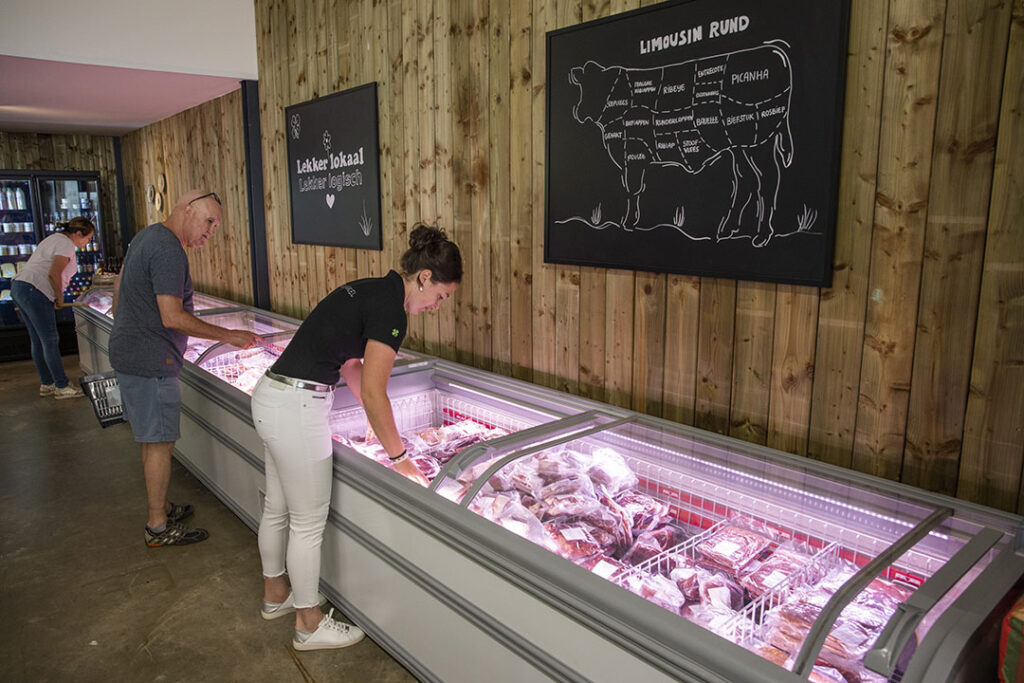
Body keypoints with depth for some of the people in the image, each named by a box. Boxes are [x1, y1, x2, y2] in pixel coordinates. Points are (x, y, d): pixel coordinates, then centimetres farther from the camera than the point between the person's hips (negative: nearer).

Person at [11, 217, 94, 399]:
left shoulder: (55, 238, 22)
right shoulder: (66, 245, -10)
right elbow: (54, 274, -22)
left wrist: (55, 297, 16)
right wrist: (60, 297, -8)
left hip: (19, 287, 10)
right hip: (34, 292, -10)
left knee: (38, 341, 14)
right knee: (50, 340, -5)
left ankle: (46, 384, 20)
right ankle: (62, 387, 1)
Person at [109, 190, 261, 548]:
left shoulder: (148, 235, 12)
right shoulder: (170, 251, -21)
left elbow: (119, 285, 22)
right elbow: (173, 318, -26)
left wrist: (124, 334, 29)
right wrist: (228, 335, -21)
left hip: (127, 353, 10)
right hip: (151, 362, -10)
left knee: (152, 438, 18)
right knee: (160, 442, -1)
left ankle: (161, 506, 31)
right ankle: (158, 528, 10)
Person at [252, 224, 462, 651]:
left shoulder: (369, 291, 12)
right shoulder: (390, 310, -17)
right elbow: (373, 392, -18)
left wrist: (378, 420, 21)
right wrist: (399, 457, -7)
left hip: (271, 396, 10)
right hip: (297, 409, -10)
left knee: (277, 507, 24)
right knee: (308, 522, 6)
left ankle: (275, 595, 43)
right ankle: (309, 624, 24)